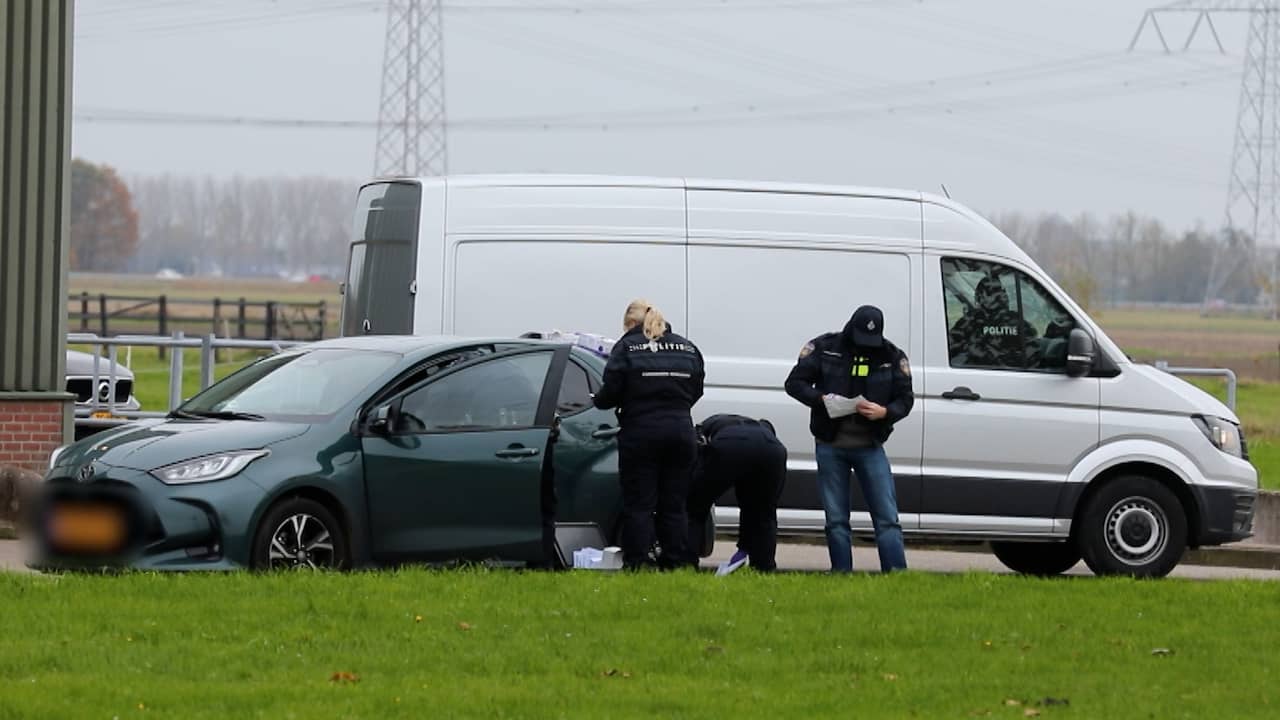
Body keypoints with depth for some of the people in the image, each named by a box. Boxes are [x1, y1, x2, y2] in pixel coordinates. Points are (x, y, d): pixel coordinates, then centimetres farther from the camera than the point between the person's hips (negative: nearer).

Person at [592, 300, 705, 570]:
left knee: (638, 505, 0)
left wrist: (598, 401, 12)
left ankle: (638, 564, -6)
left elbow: (612, 390, -9)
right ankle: (677, 562, 6)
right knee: (674, 506, 9)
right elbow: (696, 391, 10)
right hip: (681, 431, 4)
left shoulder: (627, 347, -4)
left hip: (640, 433, -4)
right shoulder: (687, 349, 11)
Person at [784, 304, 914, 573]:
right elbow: (795, 383, 0)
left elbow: (905, 399, 3)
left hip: (870, 447, 0)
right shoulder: (824, 348, -2)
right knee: (836, 520, 3)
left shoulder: (892, 357, 2)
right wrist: (820, 399, -19)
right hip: (831, 447, 0)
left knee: (887, 518, -4)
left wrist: (884, 412, -18)